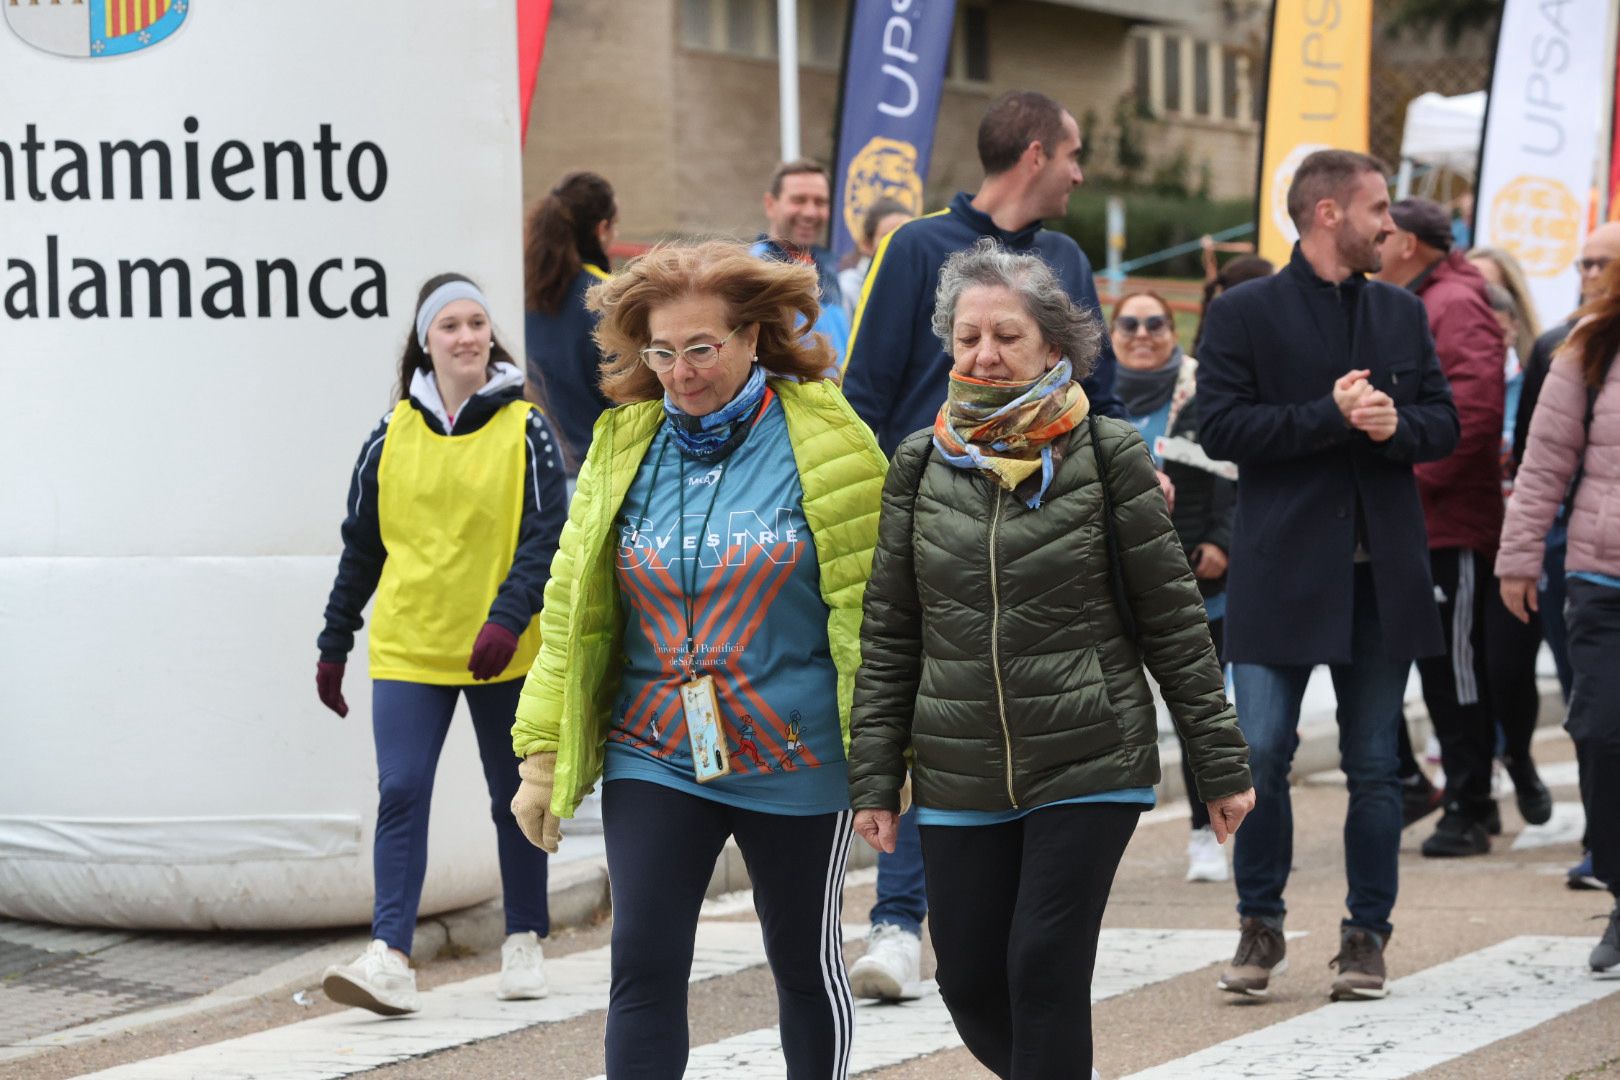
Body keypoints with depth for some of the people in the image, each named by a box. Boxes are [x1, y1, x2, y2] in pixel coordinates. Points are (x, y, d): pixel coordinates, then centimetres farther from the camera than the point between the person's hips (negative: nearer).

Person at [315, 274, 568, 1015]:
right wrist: (333, 646, 12)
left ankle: (524, 943, 25)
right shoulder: (392, 435, 4)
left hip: (504, 653, -1)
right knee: (401, 793, -11)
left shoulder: (525, 431, -2)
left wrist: (507, 618, -21)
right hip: (407, 649, 1)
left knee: (514, 798, 11)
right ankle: (390, 957, -14)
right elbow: (361, 548, 11)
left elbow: (544, 537, -7)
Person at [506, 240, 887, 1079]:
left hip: (796, 759, -2)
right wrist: (542, 757, 5)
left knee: (805, 966, 12)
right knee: (643, 968, -8)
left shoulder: (828, 443, -7)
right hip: (653, 758, 2)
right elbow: (572, 610, 8)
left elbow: (872, 609, -6)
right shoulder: (625, 443, 4)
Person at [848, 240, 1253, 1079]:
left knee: (1046, 973, -10)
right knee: (971, 986, 4)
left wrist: (1220, 762, 1)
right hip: (960, 780, 3)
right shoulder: (921, 466, 6)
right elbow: (889, 635, 9)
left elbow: (1173, 622, 1)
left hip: (1088, 766, -3)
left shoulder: (1108, 456, -2)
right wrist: (874, 777, 5)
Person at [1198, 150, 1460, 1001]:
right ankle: (1260, 927, 9)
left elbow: (1444, 424, 12)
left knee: (1373, 765, 6)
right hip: (1280, 572, -4)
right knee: (1261, 755, -7)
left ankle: (1366, 936, 15)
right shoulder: (1244, 314, -1)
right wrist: (1331, 416, -16)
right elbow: (1219, 427, -10)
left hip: (1381, 577, 4)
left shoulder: (1401, 314, 13)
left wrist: (1395, 425, -10)